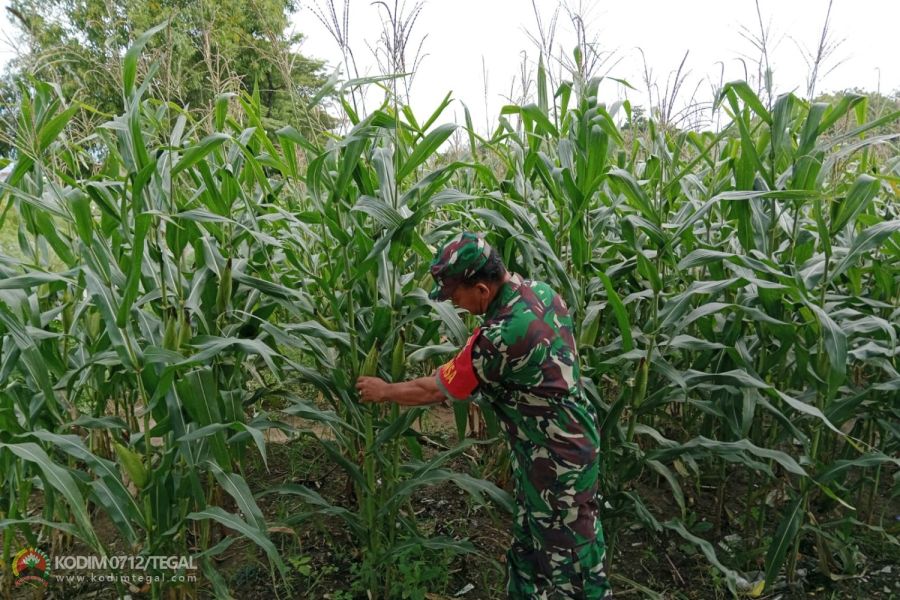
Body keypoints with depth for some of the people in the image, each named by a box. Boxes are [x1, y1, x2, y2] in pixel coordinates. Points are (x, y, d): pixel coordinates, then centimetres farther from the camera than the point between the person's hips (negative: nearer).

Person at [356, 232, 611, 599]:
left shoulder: (502, 336, -31)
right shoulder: (541, 291, -5)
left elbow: (436, 390, -18)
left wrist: (383, 392, -3)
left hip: (558, 455, -9)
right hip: (566, 440, 9)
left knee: (567, 548, 10)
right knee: (531, 537, 22)